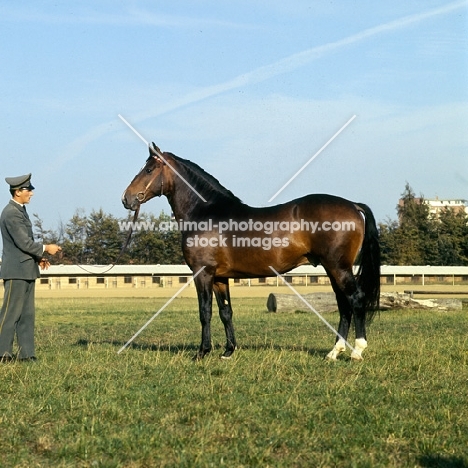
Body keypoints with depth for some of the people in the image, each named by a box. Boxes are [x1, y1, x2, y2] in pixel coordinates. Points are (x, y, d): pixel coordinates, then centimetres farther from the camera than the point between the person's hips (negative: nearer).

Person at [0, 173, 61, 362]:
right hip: (16, 271, -10)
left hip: (26, 270, 10)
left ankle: (26, 353, 14)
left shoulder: (20, 211, 16)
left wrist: (37, 258, 13)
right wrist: (45, 248, -9)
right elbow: (23, 242, -19)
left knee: (27, 314, 10)